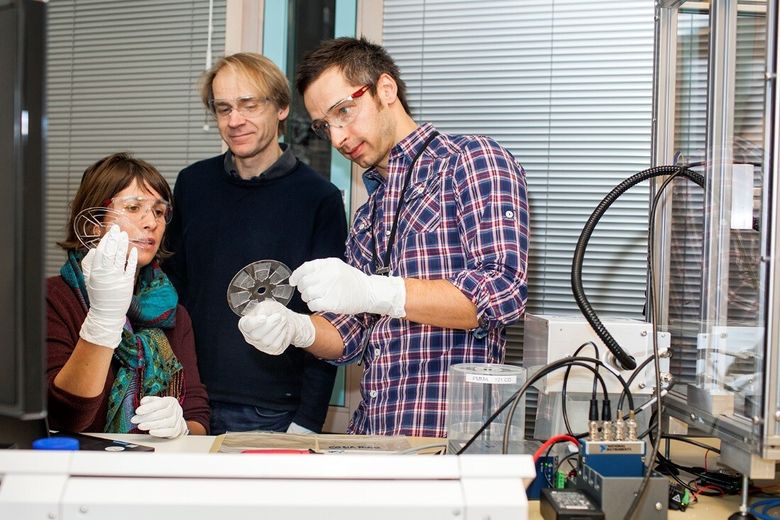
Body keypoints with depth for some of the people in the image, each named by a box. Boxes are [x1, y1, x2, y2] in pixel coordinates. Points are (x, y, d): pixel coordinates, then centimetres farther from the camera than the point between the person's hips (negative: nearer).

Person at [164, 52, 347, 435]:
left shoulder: (320, 199, -6)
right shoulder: (193, 184, 5)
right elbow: (172, 286, 11)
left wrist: (308, 421, -10)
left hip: (274, 413, -3)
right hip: (192, 405, 3)